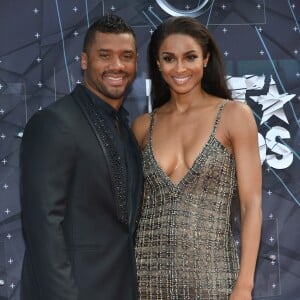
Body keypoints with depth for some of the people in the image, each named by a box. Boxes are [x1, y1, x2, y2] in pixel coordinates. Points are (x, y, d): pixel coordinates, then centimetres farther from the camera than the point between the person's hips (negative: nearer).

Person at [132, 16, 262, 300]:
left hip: (210, 272, -2)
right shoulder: (143, 126, 6)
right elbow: (134, 203, 12)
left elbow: (251, 205, -5)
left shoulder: (235, 115, -2)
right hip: (149, 271, 3)